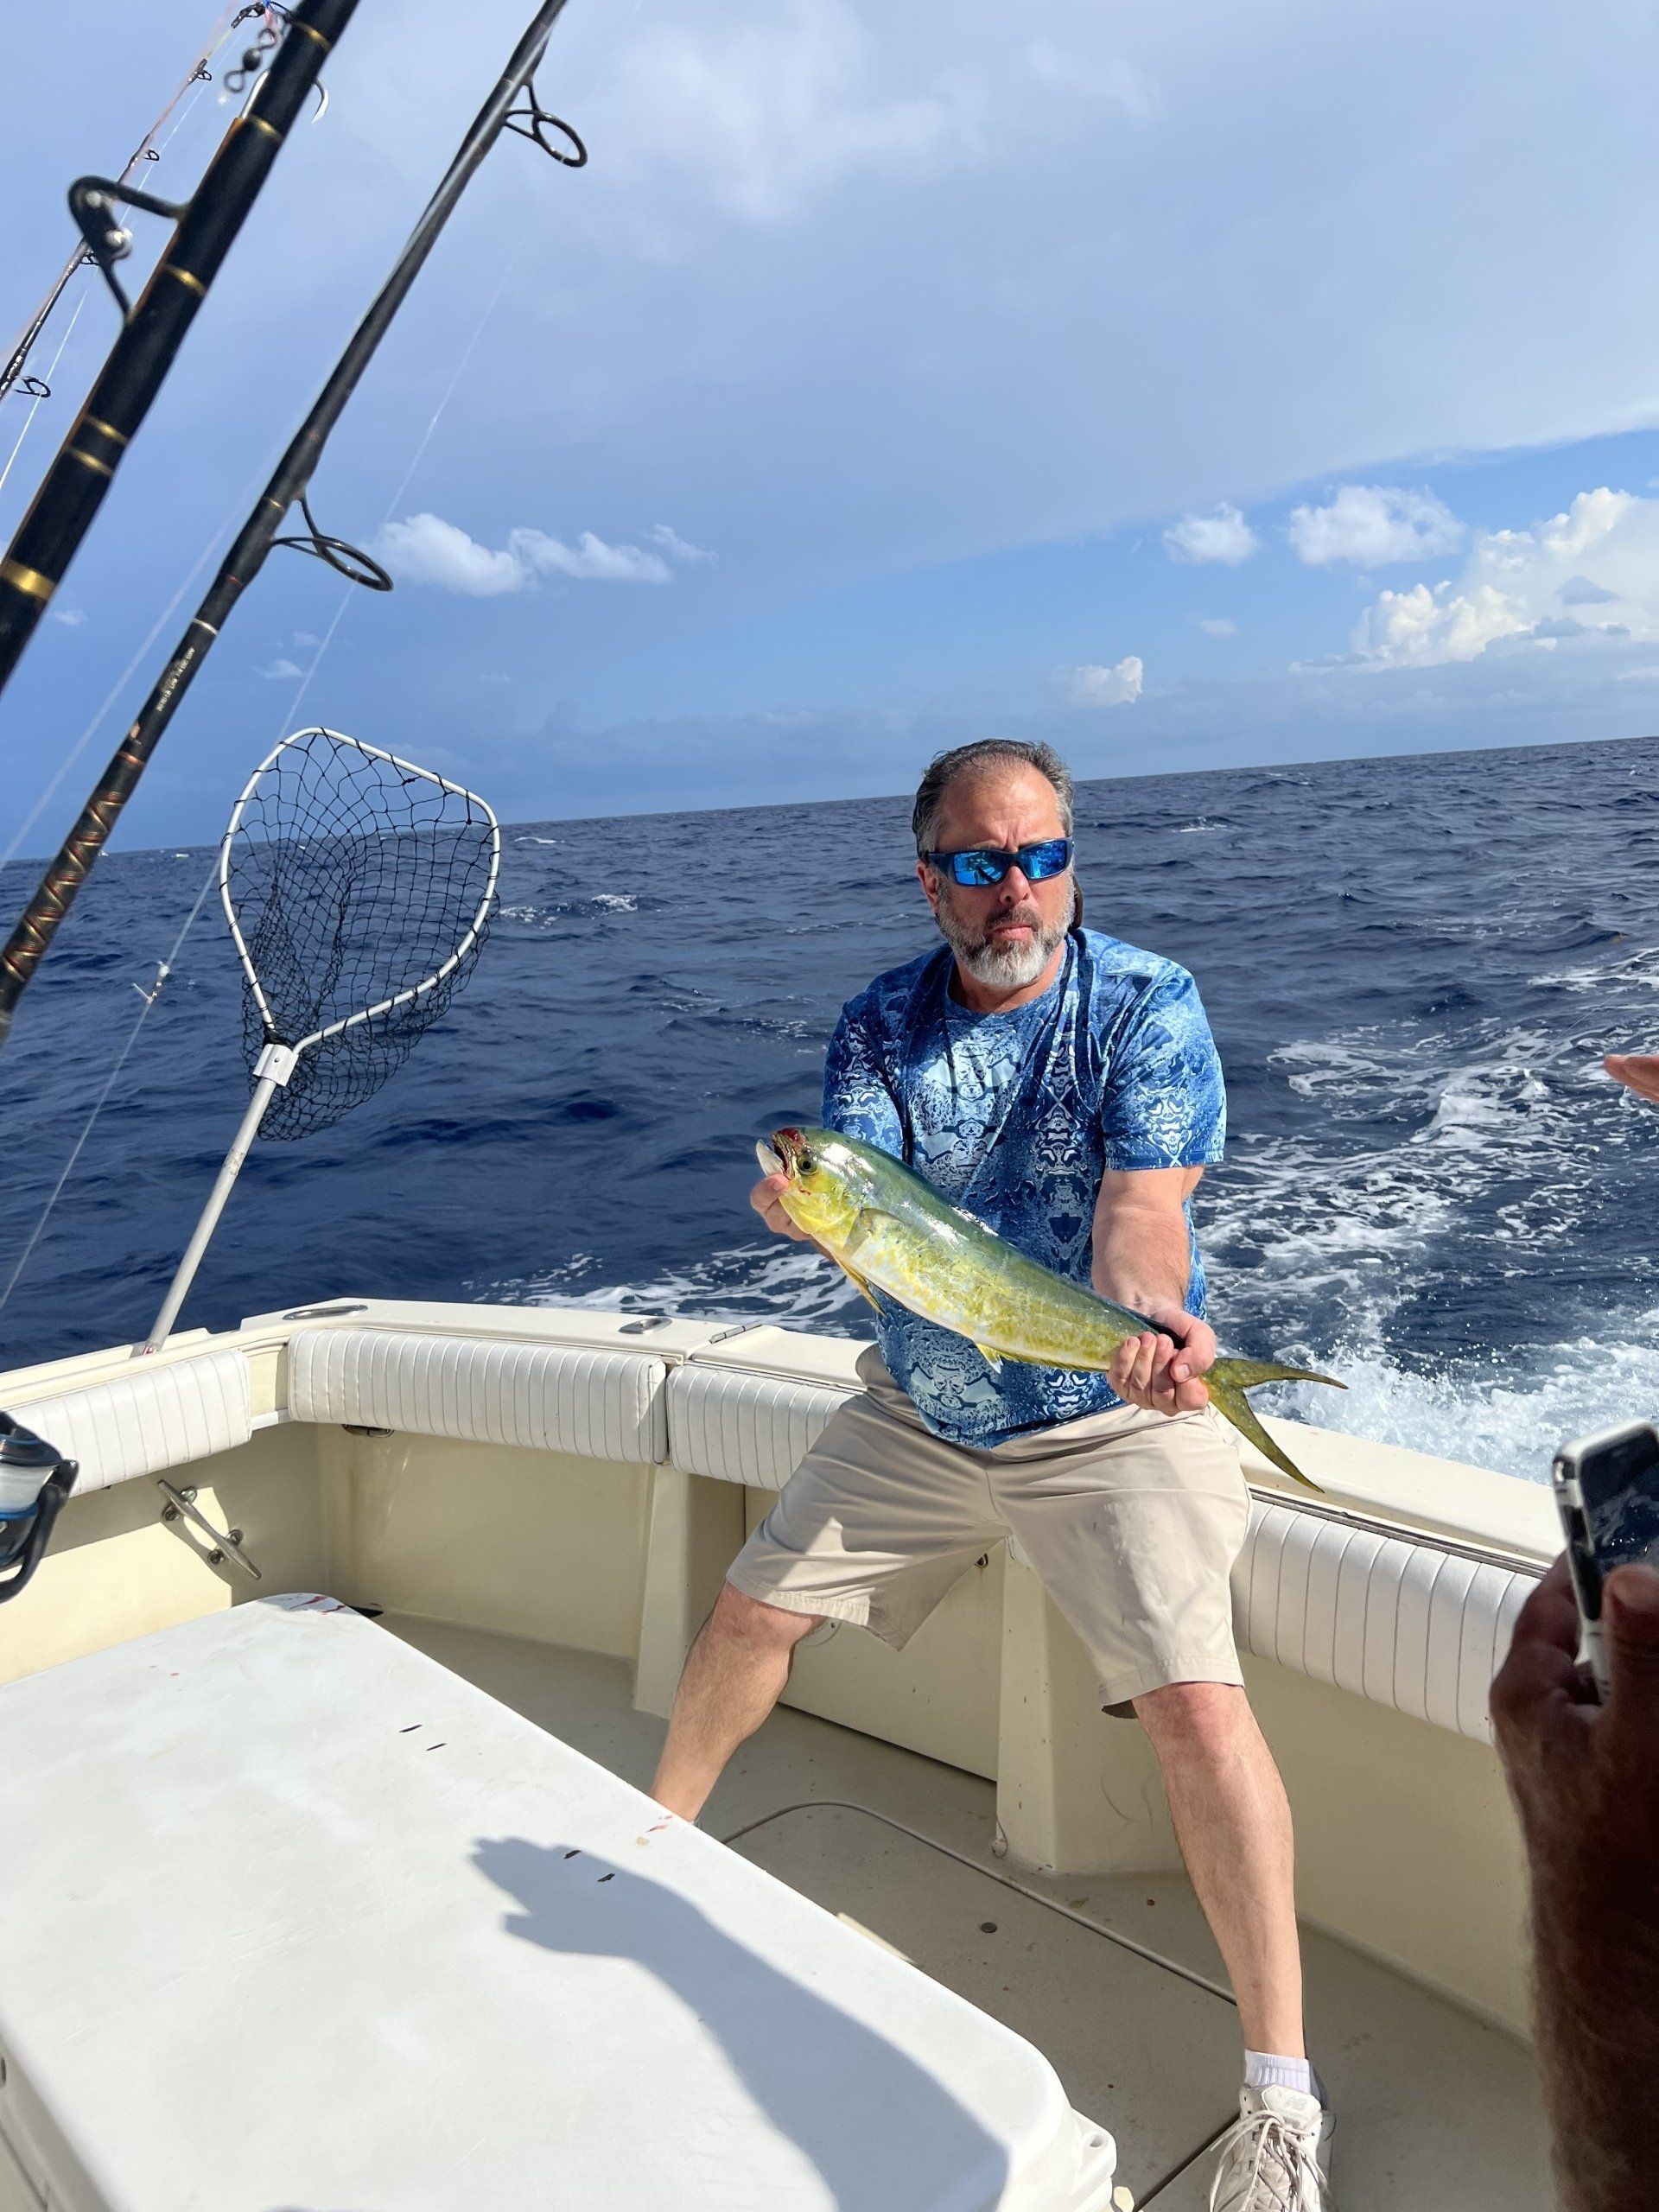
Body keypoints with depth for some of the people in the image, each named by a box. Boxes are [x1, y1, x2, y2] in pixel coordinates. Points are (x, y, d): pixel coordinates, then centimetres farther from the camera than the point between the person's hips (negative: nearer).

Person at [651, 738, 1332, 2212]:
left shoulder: (1147, 1003, -11)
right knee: (750, 1612, 9)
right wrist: (807, 1206, -40)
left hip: (1111, 1424, -3)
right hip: (919, 1413, 4)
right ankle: (657, 1840, 36)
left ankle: (1280, 2091, -2)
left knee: (1197, 1702, -17)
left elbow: (1140, 1209, -23)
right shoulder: (879, 1027, -2)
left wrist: (1149, 1328, -45)